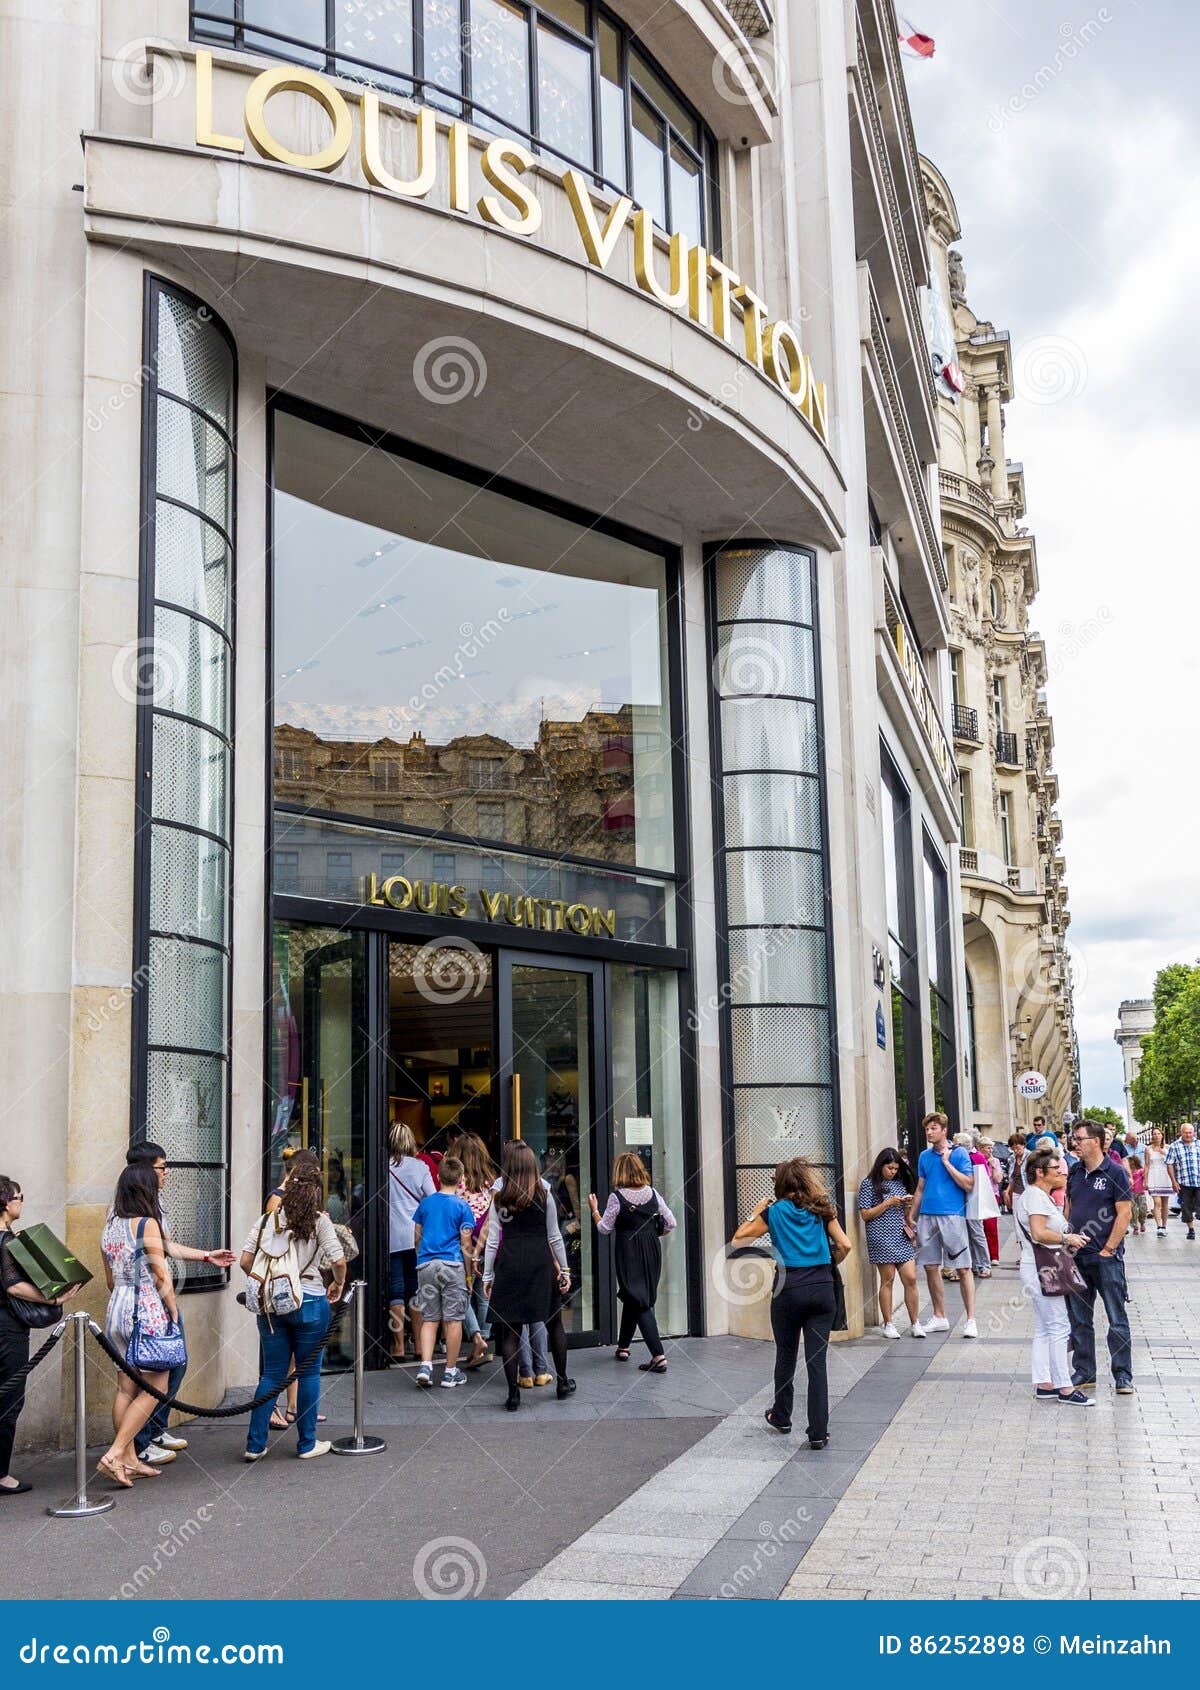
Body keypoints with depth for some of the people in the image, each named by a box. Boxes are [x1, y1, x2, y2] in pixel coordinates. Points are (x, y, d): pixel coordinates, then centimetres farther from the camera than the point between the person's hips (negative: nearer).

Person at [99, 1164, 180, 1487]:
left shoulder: (110, 1226, 10)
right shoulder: (147, 1224, -11)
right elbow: (162, 1277, -12)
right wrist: (174, 1314, -3)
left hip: (117, 1310, 8)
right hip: (148, 1312, -8)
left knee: (126, 1389, 12)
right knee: (154, 1389, -2)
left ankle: (129, 1460, 17)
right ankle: (113, 1455, -9)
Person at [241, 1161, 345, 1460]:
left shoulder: (267, 1220, 4)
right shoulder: (318, 1220, -5)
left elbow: (245, 1261, 1)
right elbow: (338, 1261, -12)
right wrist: (338, 1284, 7)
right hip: (309, 1303, -3)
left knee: (272, 1374, 11)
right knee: (308, 1374, 8)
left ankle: (255, 1445, 10)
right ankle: (307, 1444, 16)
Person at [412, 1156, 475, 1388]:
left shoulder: (425, 1202, 8)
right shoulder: (462, 1205, -2)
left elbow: (416, 1237, 16)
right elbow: (465, 1244, -4)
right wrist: (469, 1271, 4)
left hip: (426, 1264, 3)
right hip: (452, 1265, -3)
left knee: (429, 1319, 8)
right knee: (453, 1320, 3)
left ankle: (425, 1366, -6)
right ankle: (450, 1372, 8)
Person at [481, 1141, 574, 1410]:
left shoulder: (499, 1200, -1)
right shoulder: (545, 1196, 0)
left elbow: (493, 1241, -1)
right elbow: (554, 1237, 2)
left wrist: (487, 1277, 6)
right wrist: (564, 1270, 10)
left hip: (509, 1265, -1)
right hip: (541, 1263, 1)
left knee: (510, 1329, 4)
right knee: (554, 1322, 17)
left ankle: (513, 1393, 2)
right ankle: (562, 1382, 26)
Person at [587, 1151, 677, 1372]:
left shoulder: (617, 1197, -12)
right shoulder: (652, 1193, 0)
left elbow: (604, 1228, -4)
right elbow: (670, 1224, 4)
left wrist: (594, 1210, 10)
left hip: (628, 1253, -5)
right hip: (652, 1251, 5)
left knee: (640, 1303, -4)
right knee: (631, 1298, 22)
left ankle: (658, 1355, -15)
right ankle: (623, 1346, 35)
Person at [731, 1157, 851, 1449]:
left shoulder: (775, 1211, 1)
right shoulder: (821, 1210, 7)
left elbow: (738, 1238, 7)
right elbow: (845, 1245, 0)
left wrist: (757, 1211, 15)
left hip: (789, 1288, -2)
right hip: (822, 1288, 2)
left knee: (786, 1357, 17)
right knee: (817, 1360, 2)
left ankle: (781, 1417, 35)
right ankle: (818, 1433, -2)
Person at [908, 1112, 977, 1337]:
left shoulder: (959, 1154, -1)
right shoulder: (924, 1156, 13)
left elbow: (968, 1185, -10)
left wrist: (947, 1162, -10)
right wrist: (911, 1217, 13)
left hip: (952, 1215, -5)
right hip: (927, 1216, 5)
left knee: (963, 1268, -5)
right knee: (930, 1267, 8)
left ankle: (970, 1320, -3)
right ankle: (939, 1318, 19)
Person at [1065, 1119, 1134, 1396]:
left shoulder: (1115, 1173, -8)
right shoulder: (1074, 1173, 10)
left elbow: (1124, 1213, -10)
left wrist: (1108, 1249, -12)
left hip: (1106, 1257, -6)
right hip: (1076, 1256, 6)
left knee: (1117, 1320, 1)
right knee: (1079, 1319, 10)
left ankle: (1123, 1376, 9)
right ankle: (1083, 1373, 19)